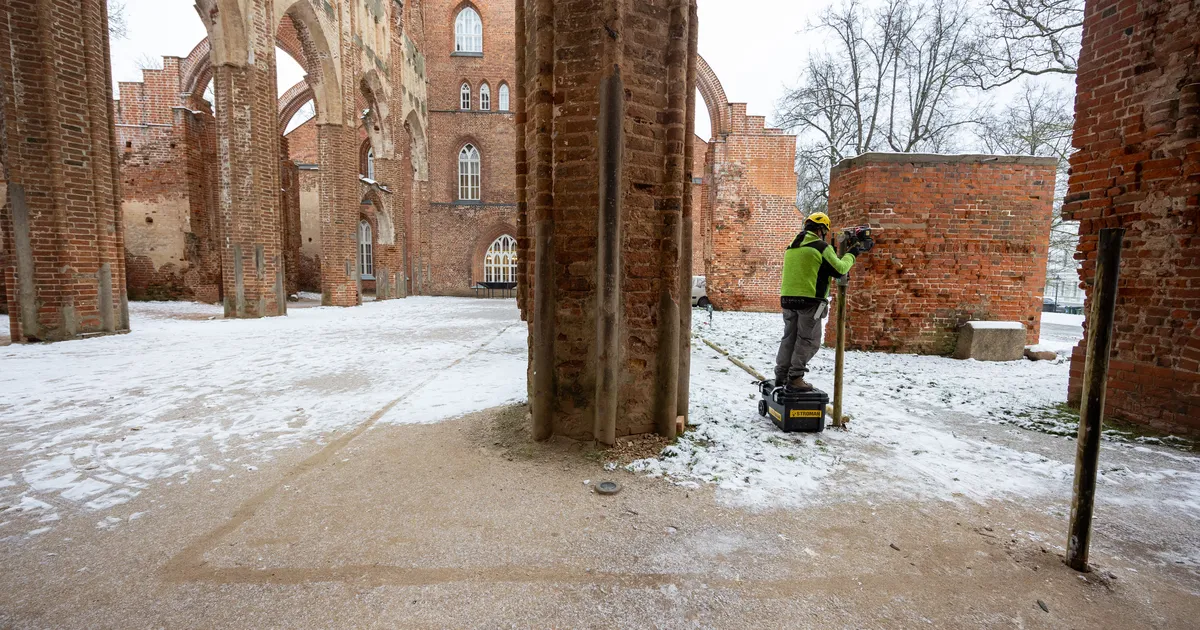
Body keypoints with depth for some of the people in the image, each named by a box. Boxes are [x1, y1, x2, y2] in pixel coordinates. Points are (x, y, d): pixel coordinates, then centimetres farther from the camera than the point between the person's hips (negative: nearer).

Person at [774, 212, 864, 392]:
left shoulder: (792, 246, 15)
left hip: (788, 298, 7)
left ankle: (781, 375, 15)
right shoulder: (821, 246, -7)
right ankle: (795, 378, 1)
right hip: (809, 300, -7)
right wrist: (851, 255, 14)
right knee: (808, 341, 2)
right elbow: (839, 269, -3)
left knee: (789, 337, 13)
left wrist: (834, 255, 23)